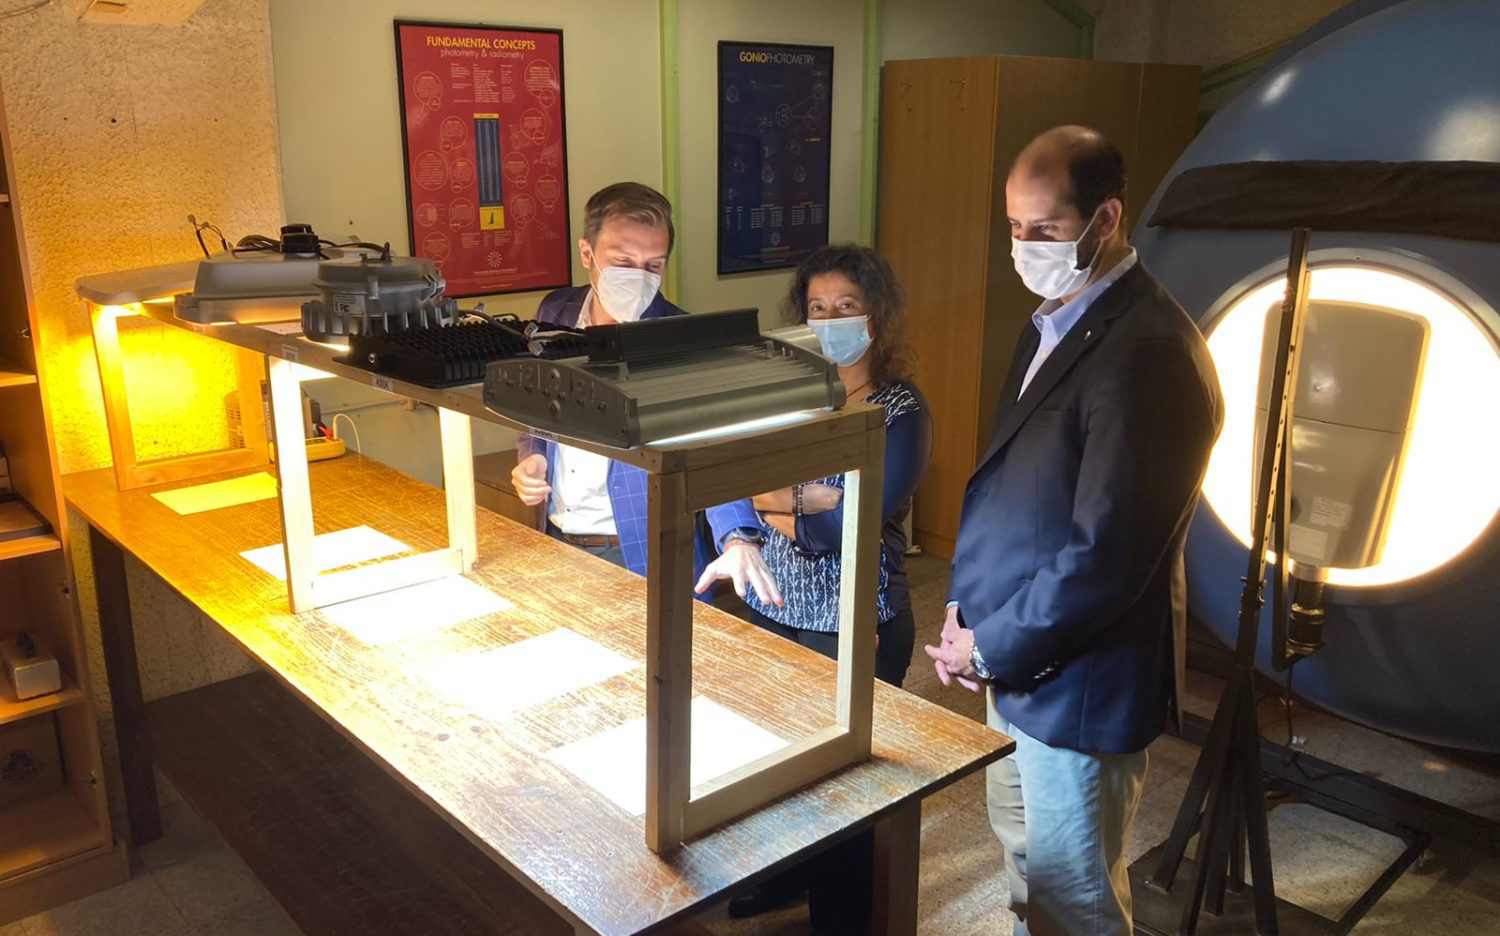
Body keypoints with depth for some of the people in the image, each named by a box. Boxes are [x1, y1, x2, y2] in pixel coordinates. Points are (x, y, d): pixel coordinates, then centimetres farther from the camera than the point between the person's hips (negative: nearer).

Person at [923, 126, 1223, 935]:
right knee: (1024, 856, 26)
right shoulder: (1055, 323, 7)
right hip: (1020, 656, 9)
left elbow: (1107, 554, -26)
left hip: (1079, 678, -9)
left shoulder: (1148, 352, -24)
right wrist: (966, 604, 4)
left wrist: (992, 647, -15)